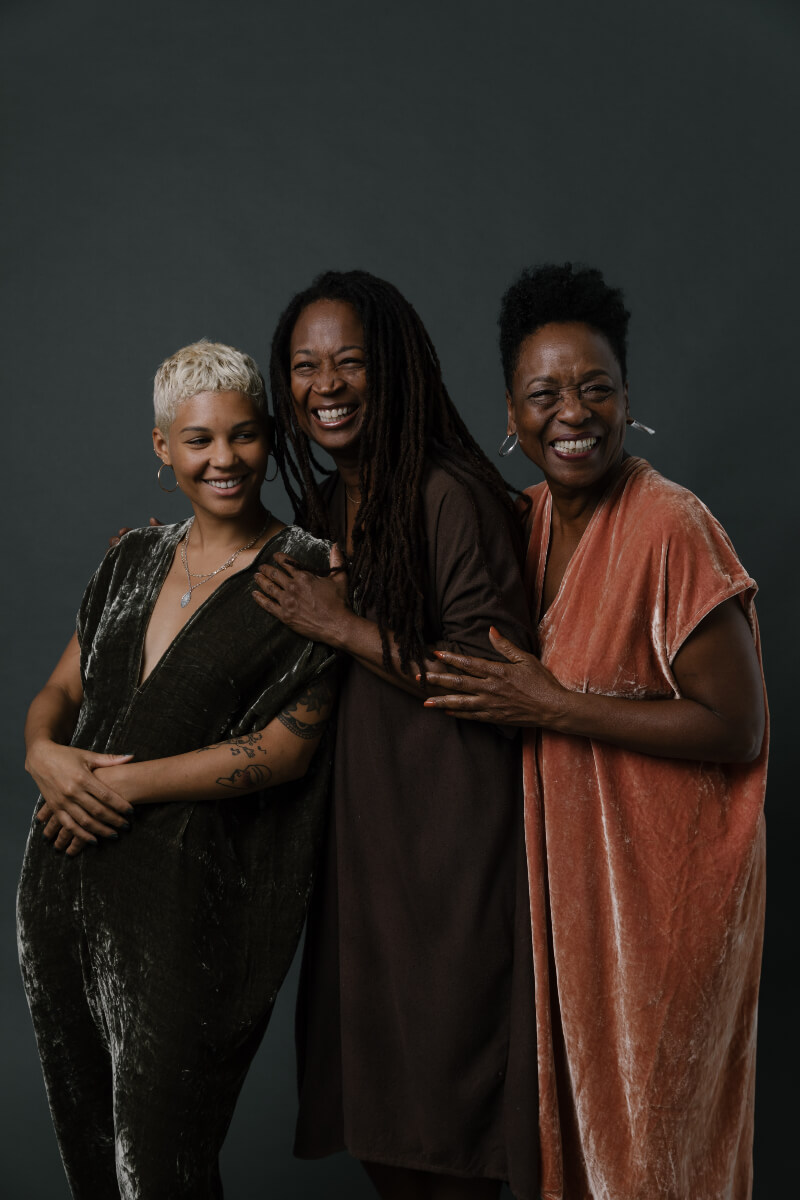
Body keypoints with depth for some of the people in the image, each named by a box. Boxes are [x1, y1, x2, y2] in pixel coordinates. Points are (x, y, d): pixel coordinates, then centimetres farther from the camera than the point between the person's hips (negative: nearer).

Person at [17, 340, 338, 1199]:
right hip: (65, 889, 6)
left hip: (190, 900, -6)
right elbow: (60, 690, 14)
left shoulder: (309, 579, -6)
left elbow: (288, 746, -13)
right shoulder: (132, 562, 12)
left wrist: (124, 785, -14)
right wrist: (44, 754, -10)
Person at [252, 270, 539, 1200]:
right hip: (358, 834, 8)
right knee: (369, 1114, 16)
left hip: (451, 837, -8)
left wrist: (345, 626, -16)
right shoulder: (325, 504, 12)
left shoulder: (451, 496, -14)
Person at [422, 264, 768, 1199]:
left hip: (660, 878, -7)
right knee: (575, 1104, 22)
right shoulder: (531, 517, 2)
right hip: (566, 863, 7)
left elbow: (736, 730, -22)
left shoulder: (671, 530, -22)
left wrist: (553, 707, -23)